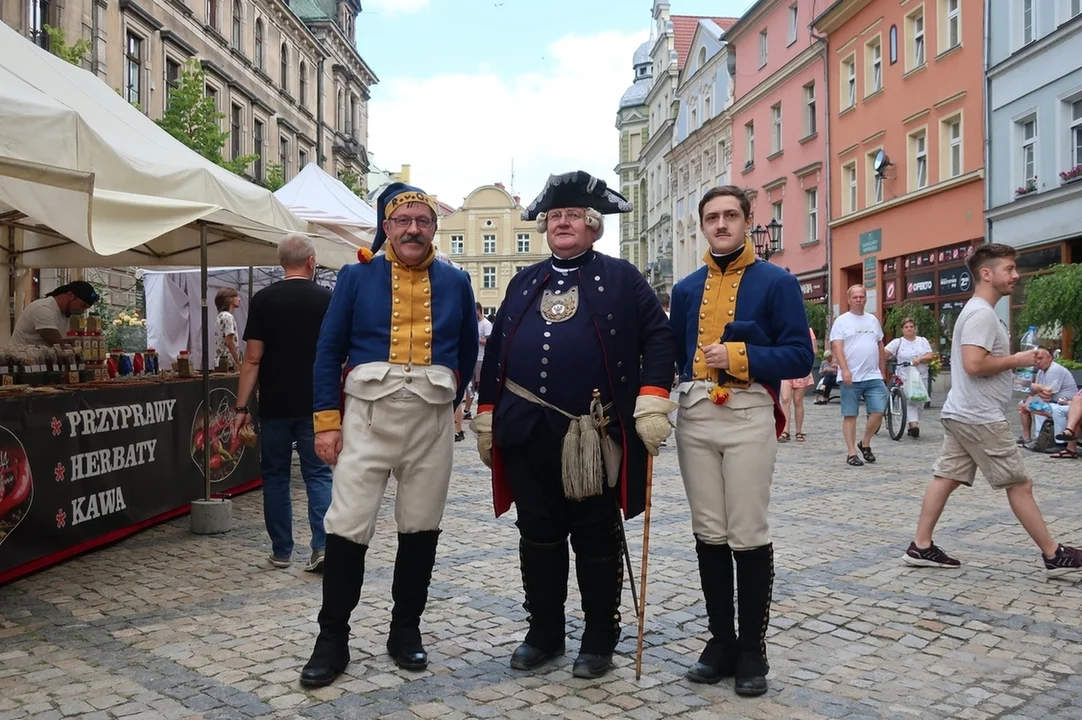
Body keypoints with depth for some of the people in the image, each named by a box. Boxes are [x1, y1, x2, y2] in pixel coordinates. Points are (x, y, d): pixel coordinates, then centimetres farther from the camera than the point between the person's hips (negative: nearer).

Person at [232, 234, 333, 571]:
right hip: (315, 405, 0)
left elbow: (253, 358, -6)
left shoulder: (263, 299, -3)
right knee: (318, 474, 6)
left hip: (275, 405, 0)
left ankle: (282, 551, 16)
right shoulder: (328, 299, 0)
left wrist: (242, 408, -2)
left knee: (276, 476, 11)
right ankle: (323, 546, -6)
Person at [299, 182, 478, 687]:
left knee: (420, 528, 9)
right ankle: (332, 639, 11)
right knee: (346, 528, -3)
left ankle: (406, 630, 24)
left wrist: (443, 400, 11)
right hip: (367, 414, -1)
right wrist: (326, 420, -5)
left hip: (432, 421, 2)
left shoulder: (455, 282, 7)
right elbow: (328, 351, 1)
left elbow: (467, 352, 16)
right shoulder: (356, 276, 3)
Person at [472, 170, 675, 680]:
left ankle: (600, 639, 21)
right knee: (538, 534, 11)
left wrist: (653, 402, -14)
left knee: (597, 537, 6)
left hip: (595, 436, -4)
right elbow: (496, 350, 16)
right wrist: (487, 417, 12)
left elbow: (658, 337, -3)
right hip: (528, 431, 4)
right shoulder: (524, 282, 16)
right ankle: (544, 633, 26)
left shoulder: (621, 277, 4)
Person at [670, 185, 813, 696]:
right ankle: (721, 640, 21)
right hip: (694, 415, 4)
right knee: (708, 533, 8)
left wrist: (739, 356, -15)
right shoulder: (686, 289, 14)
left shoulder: (777, 282, 0)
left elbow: (801, 356, -6)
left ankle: (752, 649, 14)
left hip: (748, 416, -4)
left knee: (749, 535, -1)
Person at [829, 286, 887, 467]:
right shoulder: (842, 321, -1)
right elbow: (837, 347, -10)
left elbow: (880, 347, 21)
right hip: (851, 378, -4)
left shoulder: (873, 320, 15)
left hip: (873, 377, 4)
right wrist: (845, 370, -21)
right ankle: (851, 452, 7)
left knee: (878, 411, -3)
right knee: (850, 415, 1)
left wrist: (882, 371, 17)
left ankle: (865, 444, 18)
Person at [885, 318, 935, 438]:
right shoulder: (897, 342, -1)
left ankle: (913, 427, 18)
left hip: (921, 378, 4)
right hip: (905, 378, -4)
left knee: (919, 403, 7)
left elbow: (930, 356, 0)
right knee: (910, 401, -16)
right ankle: (914, 424, -24)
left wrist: (919, 359, -19)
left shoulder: (923, 340, 8)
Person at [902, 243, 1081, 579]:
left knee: (945, 478, 8)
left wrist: (1015, 362, 10)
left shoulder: (978, 311, 17)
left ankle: (921, 547, 10)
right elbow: (974, 364, -27)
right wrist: (1016, 360, -14)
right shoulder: (981, 313, -17)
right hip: (980, 418, -10)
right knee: (1020, 484, 0)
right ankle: (1054, 556, 11)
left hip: (962, 414, 10)